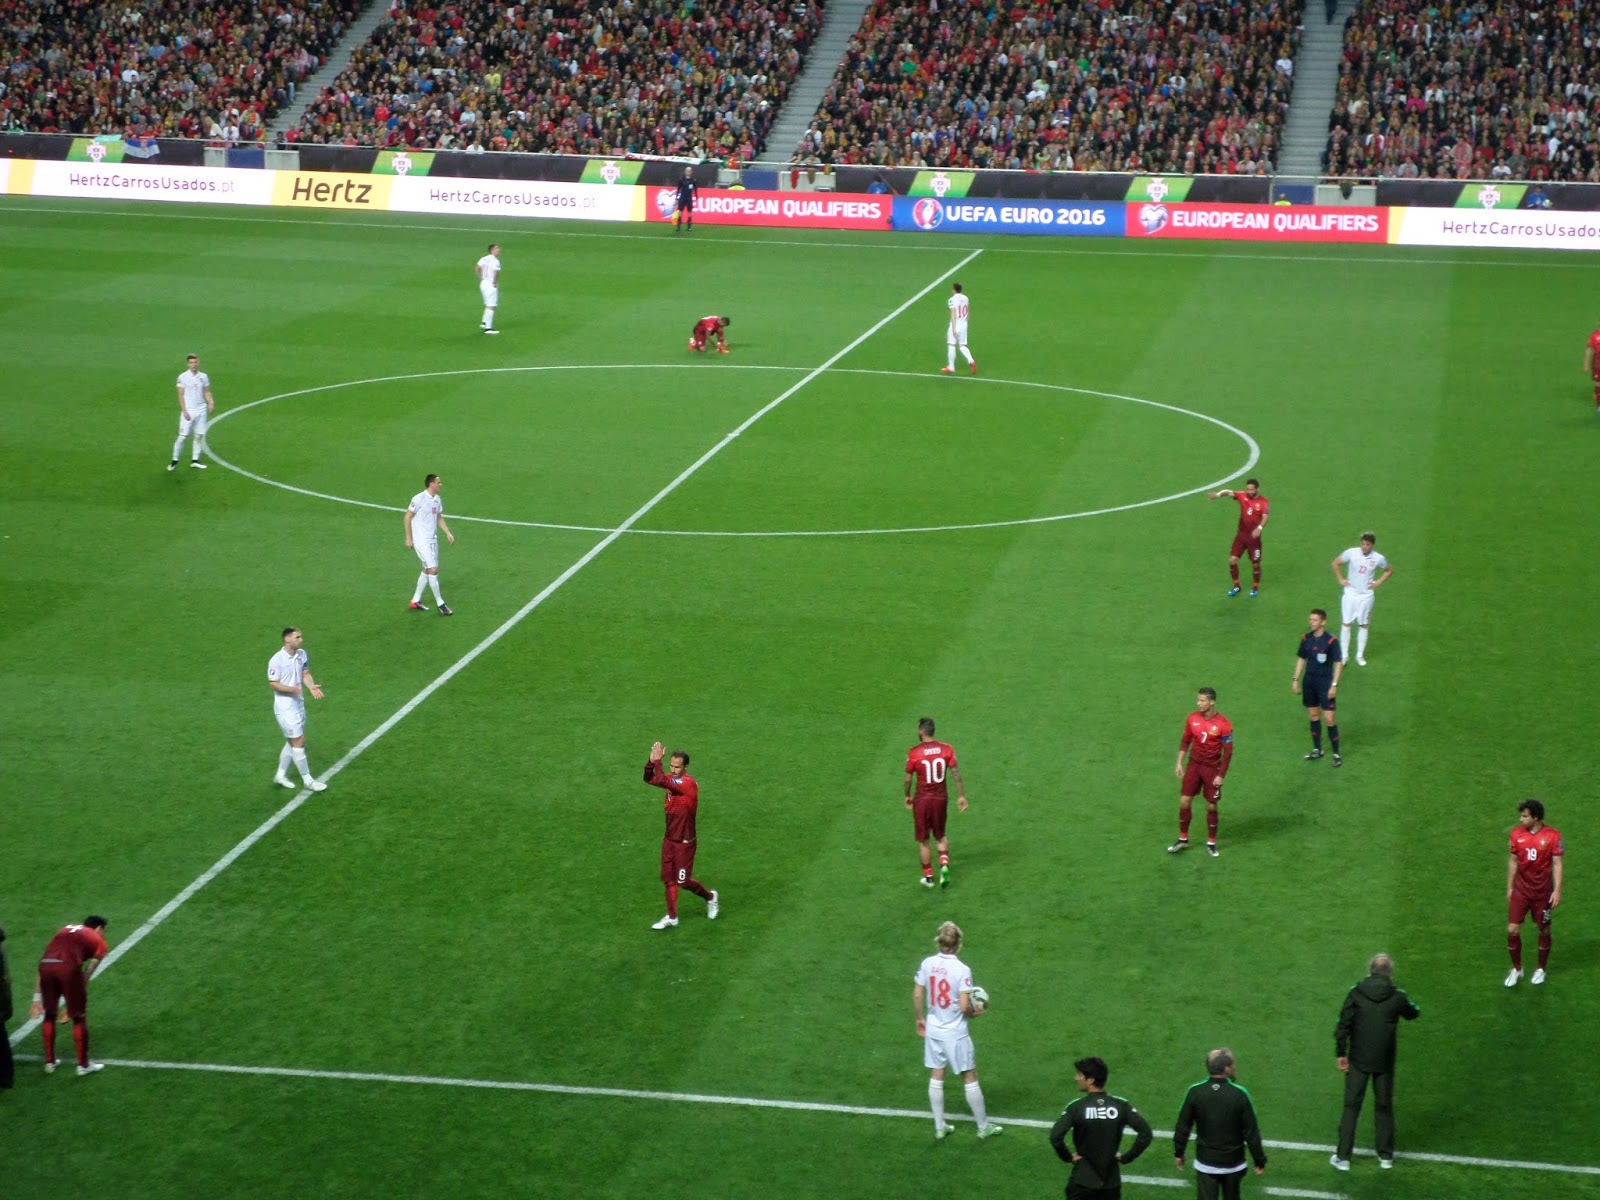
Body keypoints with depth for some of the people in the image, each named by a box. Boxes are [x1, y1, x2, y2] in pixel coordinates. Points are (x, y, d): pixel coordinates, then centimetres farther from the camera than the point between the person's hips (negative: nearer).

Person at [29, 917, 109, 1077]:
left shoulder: (66, 931, 35)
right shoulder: (99, 941, 22)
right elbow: (86, 975, 13)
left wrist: (37, 998, 28)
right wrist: (74, 1002, 16)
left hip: (46, 964, 4)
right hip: (68, 967, -4)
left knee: (49, 1014, 23)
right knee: (79, 1017, 13)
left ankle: (49, 1062, 32)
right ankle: (83, 1065, 21)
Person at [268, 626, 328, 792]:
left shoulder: (301, 654, 4)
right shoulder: (277, 660, -19)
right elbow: (273, 683, -15)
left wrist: (311, 686, -10)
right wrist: (292, 689, -29)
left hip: (298, 704, 8)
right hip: (285, 707, -8)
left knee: (292, 741, 15)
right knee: (299, 742, -5)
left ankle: (281, 775, 29)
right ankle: (308, 780, 3)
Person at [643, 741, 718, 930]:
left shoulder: (688, 783, -24)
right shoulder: (672, 778, 1)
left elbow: (662, 781, -36)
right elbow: (649, 779, 3)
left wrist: (657, 760, -28)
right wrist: (652, 761, -14)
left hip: (684, 841, -7)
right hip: (670, 838, 7)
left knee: (683, 881, 3)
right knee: (668, 879, 9)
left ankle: (709, 896, 29)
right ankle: (672, 917, 20)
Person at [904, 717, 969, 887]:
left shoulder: (914, 752, -12)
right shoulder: (946, 749, -5)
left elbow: (908, 778, -5)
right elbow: (956, 774, -4)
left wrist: (907, 796, 12)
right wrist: (961, 796, 5)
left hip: (922, 800, -3)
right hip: (941, 798, 3)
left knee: (923, 841, 11)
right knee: (940, 835, 21)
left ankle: (928, 876, 18)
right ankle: (944, 864, -2)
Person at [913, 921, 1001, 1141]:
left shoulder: (927, 964, -6)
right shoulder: (962, 970, -21)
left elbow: (917, 995, 1)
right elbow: (964, 1006, -22)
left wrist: (920, 1019, 17)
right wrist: (974, 1013, 0)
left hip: (933, 1030, 5)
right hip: (956, 1034, -4)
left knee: (936, 1078, 15)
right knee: (970, 1078, 9)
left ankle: (939, 1127, 23)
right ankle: (983, 1127, 20)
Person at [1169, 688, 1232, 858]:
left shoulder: (1223, 724, -15)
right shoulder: (1192, 718, -3)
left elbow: (1228, 751, -10)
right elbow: (1185, 741, 10)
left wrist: (1221, 775, -11)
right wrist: (1180, 763, 5)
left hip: (1212, 768, -3)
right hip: (1194, 765, 3)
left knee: (1211, 806, 4)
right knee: (1184, 801, 0)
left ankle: (1211, 843, 20)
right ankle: (1183, 839, 16)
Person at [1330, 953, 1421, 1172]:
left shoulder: (1356, 993, -9)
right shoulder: (1397, 997, -8)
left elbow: (1343, 1024, -9)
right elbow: (1414, 1013, 12)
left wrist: (1340, 1053, 0)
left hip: (1358, 1061, 0)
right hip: (1385, 1061, 1)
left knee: (1351, 1106, 7)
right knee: (1384, 1106, 15)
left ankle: (1343, 1157, 8)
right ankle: (1386, 1156, 23)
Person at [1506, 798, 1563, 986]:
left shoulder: (1552, 836, -11)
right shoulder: (1517, 834, -2)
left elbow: (1557, 864, -7)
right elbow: (1513, 862, 8)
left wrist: (1557, 891, -12)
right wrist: (1509, 888, 10)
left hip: (1543, 892, -2)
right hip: (1521, 891, 2)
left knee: (1544, 931, 9)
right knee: (1512, 930, -4)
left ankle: (1541, 969, 29)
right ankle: (1516, 969, 15)